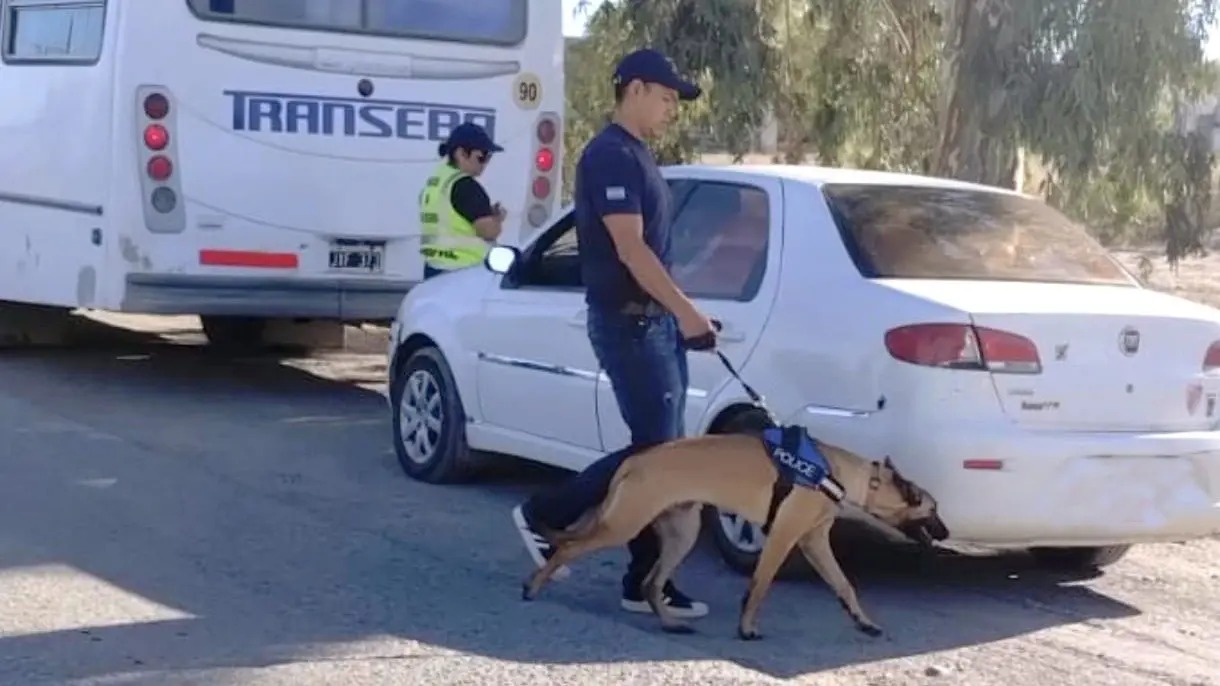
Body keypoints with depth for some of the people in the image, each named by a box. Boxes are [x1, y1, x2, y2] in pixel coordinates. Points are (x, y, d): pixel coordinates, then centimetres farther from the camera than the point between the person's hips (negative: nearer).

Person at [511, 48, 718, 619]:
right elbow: (629, 249, -21)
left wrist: (678, 313, 19)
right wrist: (685, 310, -22)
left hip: (655, 319, 10)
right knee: (656, 448, -8)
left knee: (664, 450, 7)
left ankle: (647, 583, 11)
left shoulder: (635, 155, 17)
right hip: (628, 322, -10)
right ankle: (543, 515, 7)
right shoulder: (610, 155, -14)